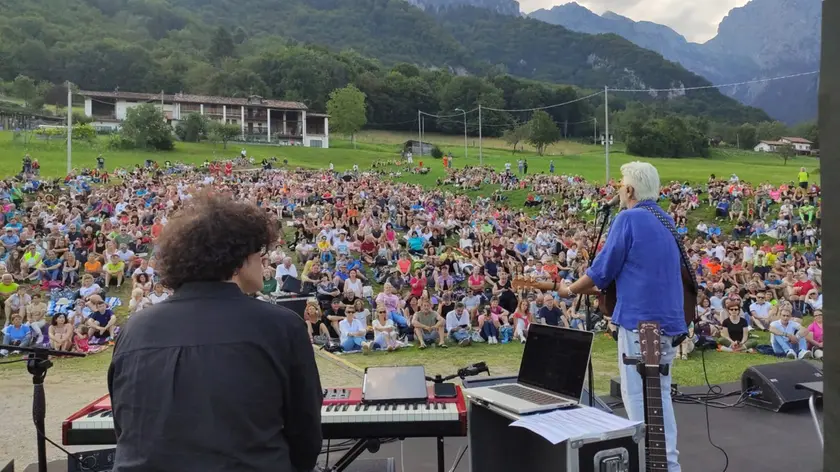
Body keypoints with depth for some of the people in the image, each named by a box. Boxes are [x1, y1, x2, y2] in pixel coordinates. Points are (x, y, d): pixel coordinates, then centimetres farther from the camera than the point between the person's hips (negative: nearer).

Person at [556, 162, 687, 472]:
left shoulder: (628, 219, -12)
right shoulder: (667, 222, 14)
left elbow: (602, 269, -10)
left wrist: (570, 290, 7)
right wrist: (599, 288, 25)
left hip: (639, 319, -8)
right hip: (669, 320, 8)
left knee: (637, 395, 1)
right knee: (661, 394, 16)